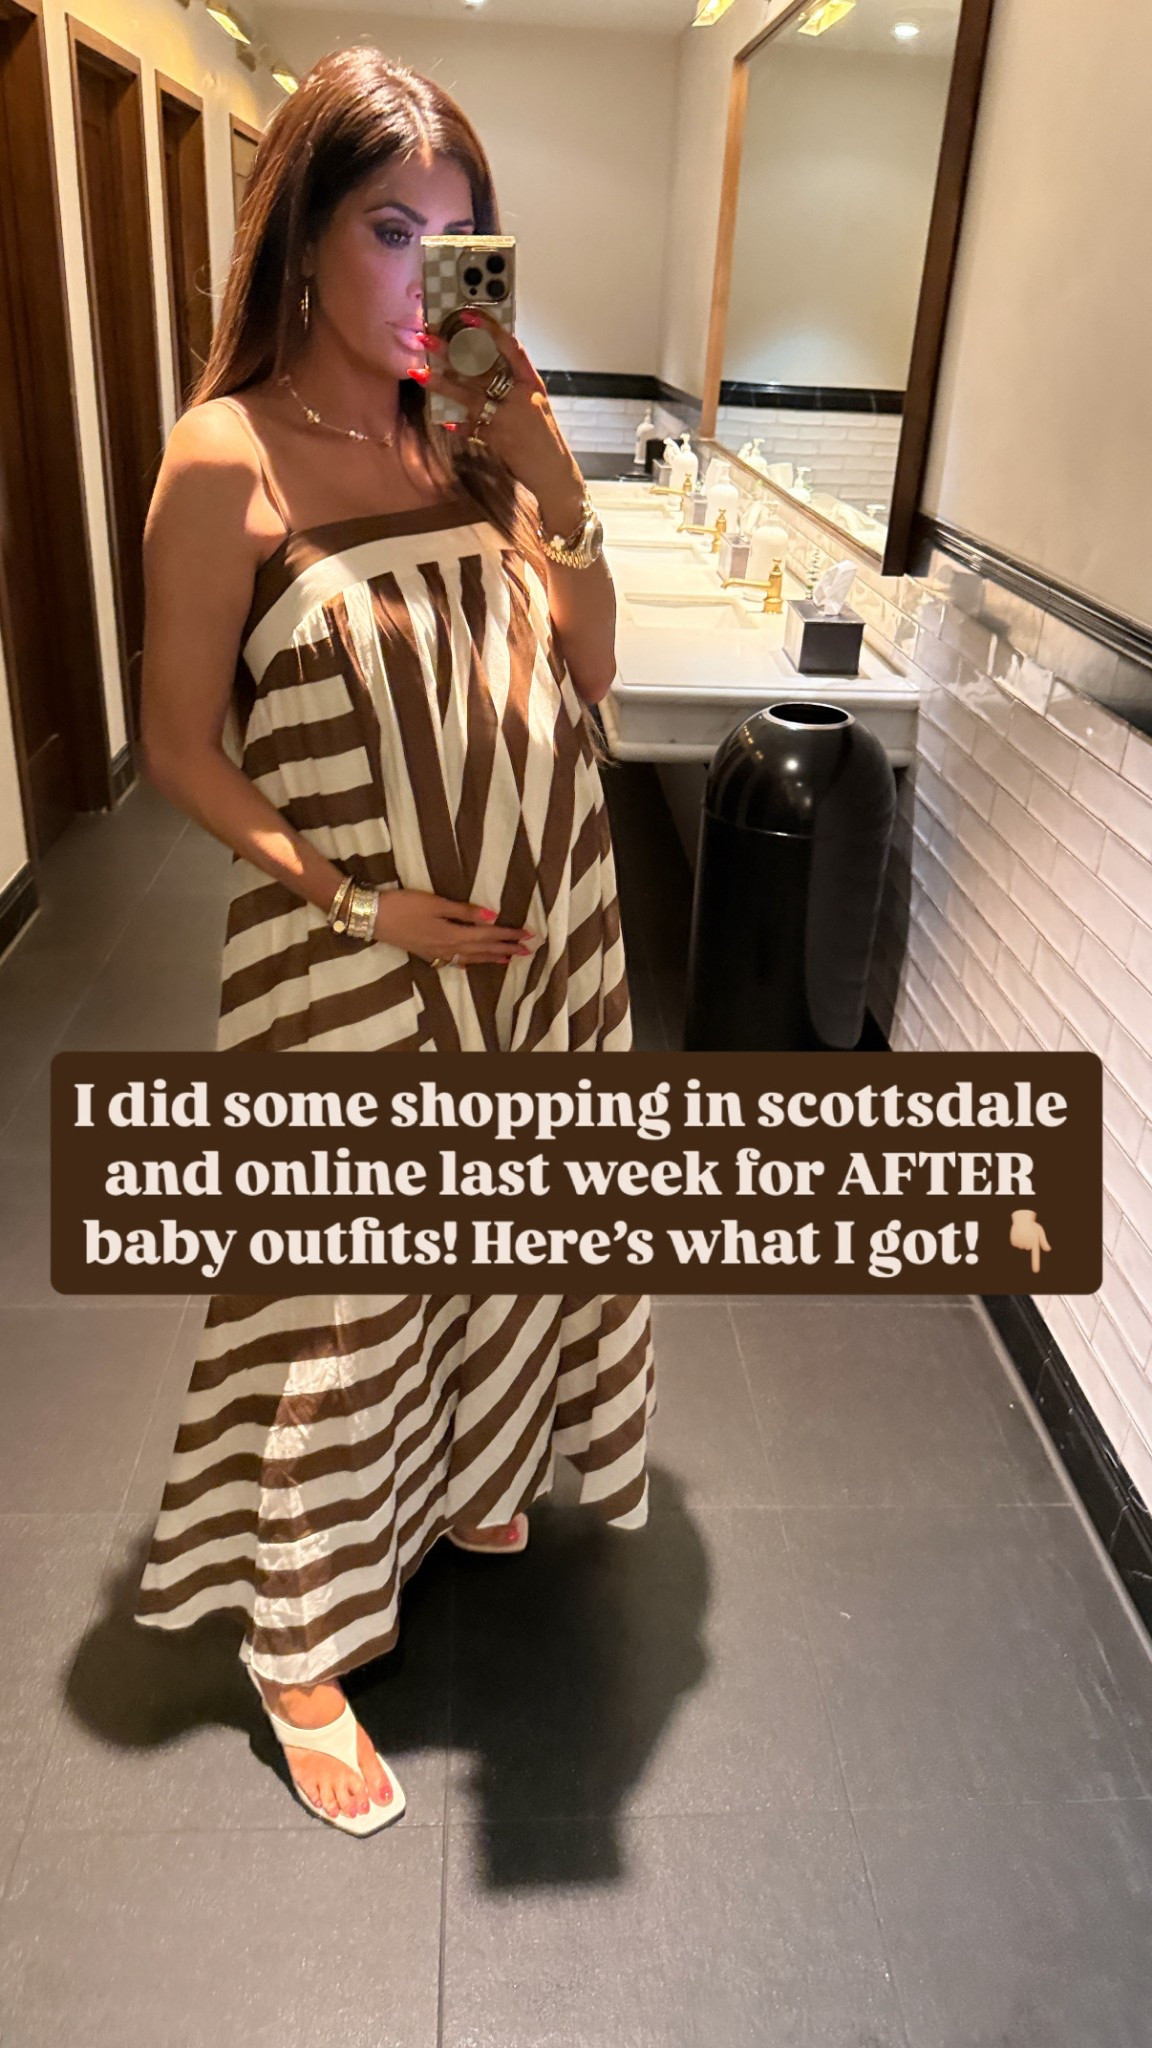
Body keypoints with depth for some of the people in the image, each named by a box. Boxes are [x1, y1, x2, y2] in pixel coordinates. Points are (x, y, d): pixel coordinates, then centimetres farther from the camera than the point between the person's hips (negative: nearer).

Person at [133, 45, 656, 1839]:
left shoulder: (474, 428, 3)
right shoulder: (230, 456, -12)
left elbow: (589, 668, 2)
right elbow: (182, 745, -9)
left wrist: (549, 475, -11)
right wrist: (358, 899, -17)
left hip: (540, 935, 6)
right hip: (353, 969, -5)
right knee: (336, 1298, 8)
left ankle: (475, 1480, 52)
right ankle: (303, 1648, 32)